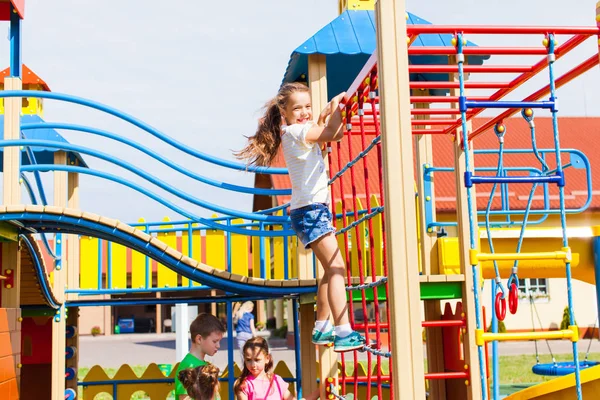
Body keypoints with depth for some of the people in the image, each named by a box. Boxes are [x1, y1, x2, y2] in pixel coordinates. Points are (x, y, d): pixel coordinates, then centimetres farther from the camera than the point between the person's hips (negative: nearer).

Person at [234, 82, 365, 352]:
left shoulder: (303, 131, 17)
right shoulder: (295, 131, -12)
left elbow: (334, 134, 23)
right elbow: (329, 133, -23)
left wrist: (330, 111, 12)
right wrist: (336, 106, -9)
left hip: (316, 207, 10)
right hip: (310, 209, -10)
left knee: (331, 269, 17)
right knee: (336, 267, -17)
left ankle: (321, 329, 24)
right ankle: (344, 333, -24)